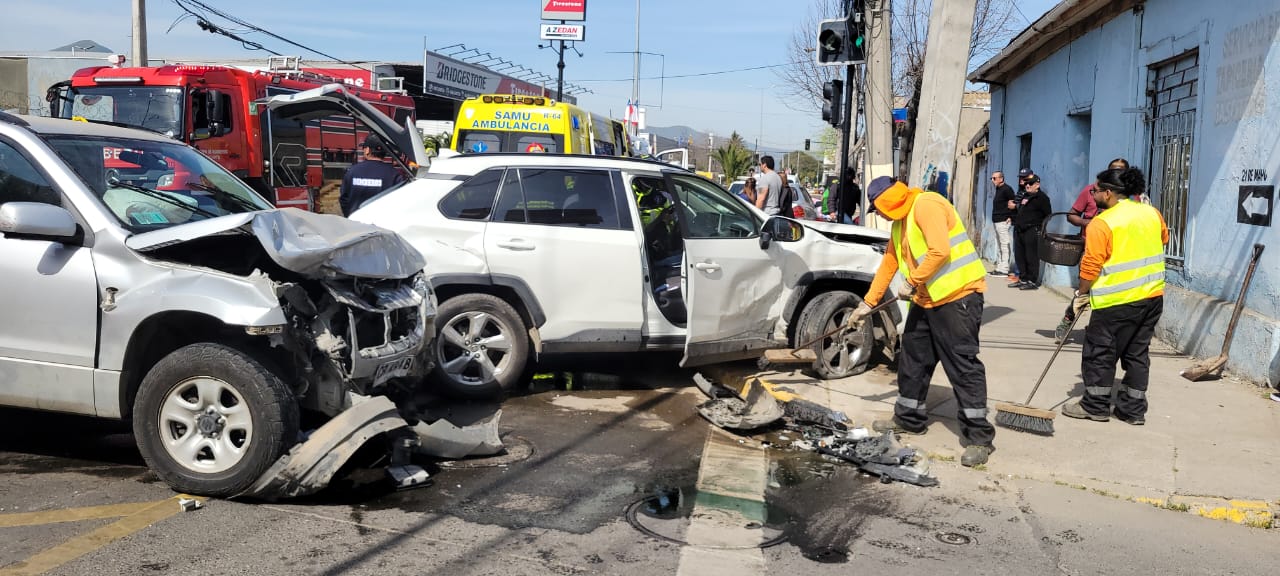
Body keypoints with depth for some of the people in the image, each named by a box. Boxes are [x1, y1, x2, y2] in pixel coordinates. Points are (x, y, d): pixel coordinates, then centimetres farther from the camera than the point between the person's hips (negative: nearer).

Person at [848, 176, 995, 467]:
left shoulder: (927, 205, -14)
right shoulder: (900, 223, 17)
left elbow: (940, 251, -24)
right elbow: (889, 263, 23)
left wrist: (912, 282, -14)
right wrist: (867, 303, 23)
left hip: (957, 295, -10)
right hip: (926, 299, 10)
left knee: (963, 366, -8)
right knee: (912, 359, 16)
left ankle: (979, 437, -2)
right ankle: (909, 419, 31)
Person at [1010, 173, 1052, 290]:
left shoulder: (1042, 198, -5)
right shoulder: (1025, 196, 20)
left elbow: (1048, 216, -8)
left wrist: (1040, 227, -11)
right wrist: (1015, 220, 15)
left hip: (1032, 231, -9)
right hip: (1020, 231, 9)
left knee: (1031, 257, -6)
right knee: (1020, 256, 11)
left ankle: (1033, 281, -1)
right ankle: (1023, 279, 20)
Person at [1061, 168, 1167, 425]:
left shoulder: (1101, 223, -14)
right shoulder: (1152, 213, 5)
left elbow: (1091, 266, -15)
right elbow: (1164, 239, 24)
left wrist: (1082, 293, -2)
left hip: (1116, 300, -7)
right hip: (1152, 297, 7)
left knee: (1099, 353, 6)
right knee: (1137, 354, 14)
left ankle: (1096, 406, 14)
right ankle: (1133, 409, 19)